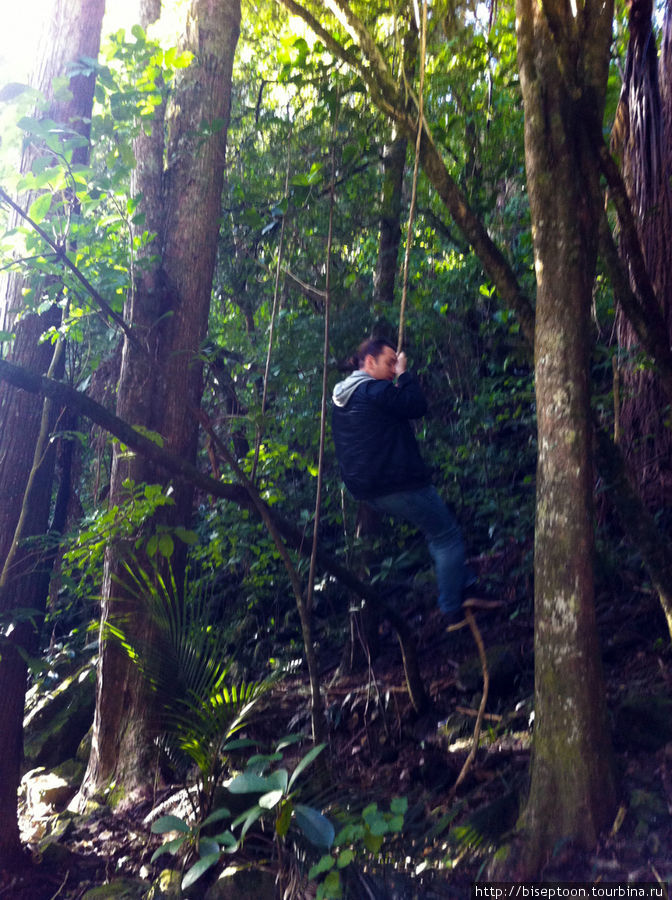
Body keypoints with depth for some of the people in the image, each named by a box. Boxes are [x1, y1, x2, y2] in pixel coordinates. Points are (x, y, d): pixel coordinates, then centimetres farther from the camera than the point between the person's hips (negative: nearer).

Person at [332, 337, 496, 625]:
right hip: (397, 483, -10)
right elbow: (417, 406, -14)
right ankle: (453, 610, 7)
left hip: (366, 489, 10)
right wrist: (404, 374, -3)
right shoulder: (374, 390, -16)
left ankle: (466, 587, 22)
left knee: (439, 528, 23)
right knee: (448, 536, 2)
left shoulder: (341, 396, 14)